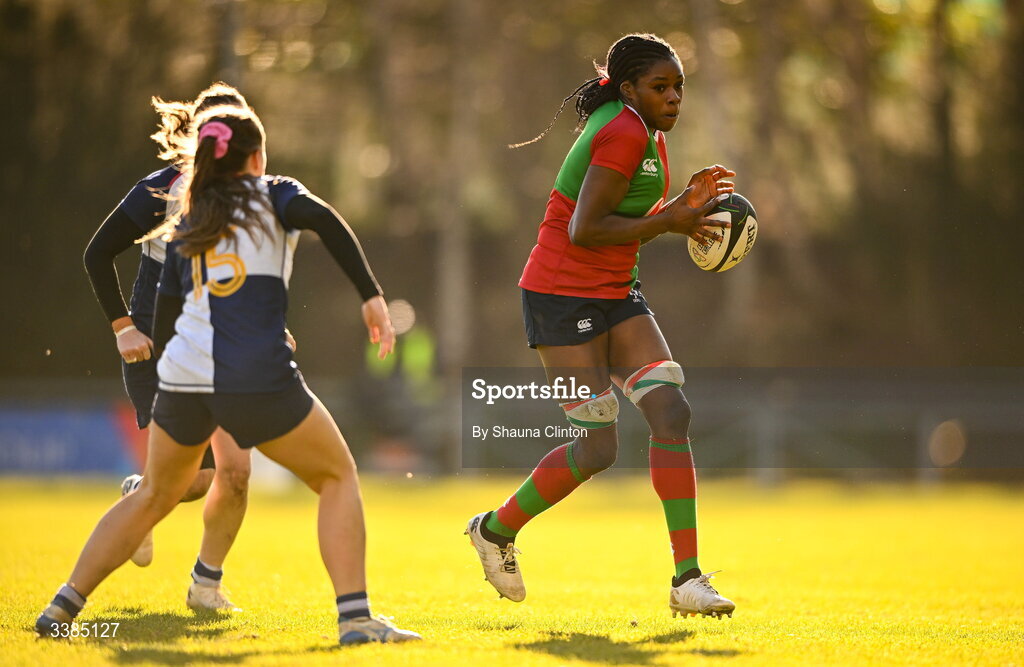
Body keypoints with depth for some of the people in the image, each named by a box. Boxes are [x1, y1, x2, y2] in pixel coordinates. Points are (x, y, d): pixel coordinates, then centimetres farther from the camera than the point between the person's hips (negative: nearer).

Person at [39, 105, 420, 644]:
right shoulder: (274, 194, 11)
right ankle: (354, 616, -2)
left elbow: (164, 317, 18)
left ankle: (64, 605, 20)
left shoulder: (187, 225, 22)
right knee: (337, 477, 12)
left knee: (154, 495, 25)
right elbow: (320, 217, -12)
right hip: (257, 376, -5)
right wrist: (371, 294, -13)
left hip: (182, 377, 5)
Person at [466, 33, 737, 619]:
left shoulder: (648, 134, 12)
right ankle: (496, 529, 19)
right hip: (564, 297, -9)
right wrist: (670, 222, -21)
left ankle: (688, 579, -8)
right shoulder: (623, 135, -18)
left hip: (616, 295, 9)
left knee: (672, 412, -8)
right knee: (598, 449, -7)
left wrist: (684, 203, 4)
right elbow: (585, 230, -24)